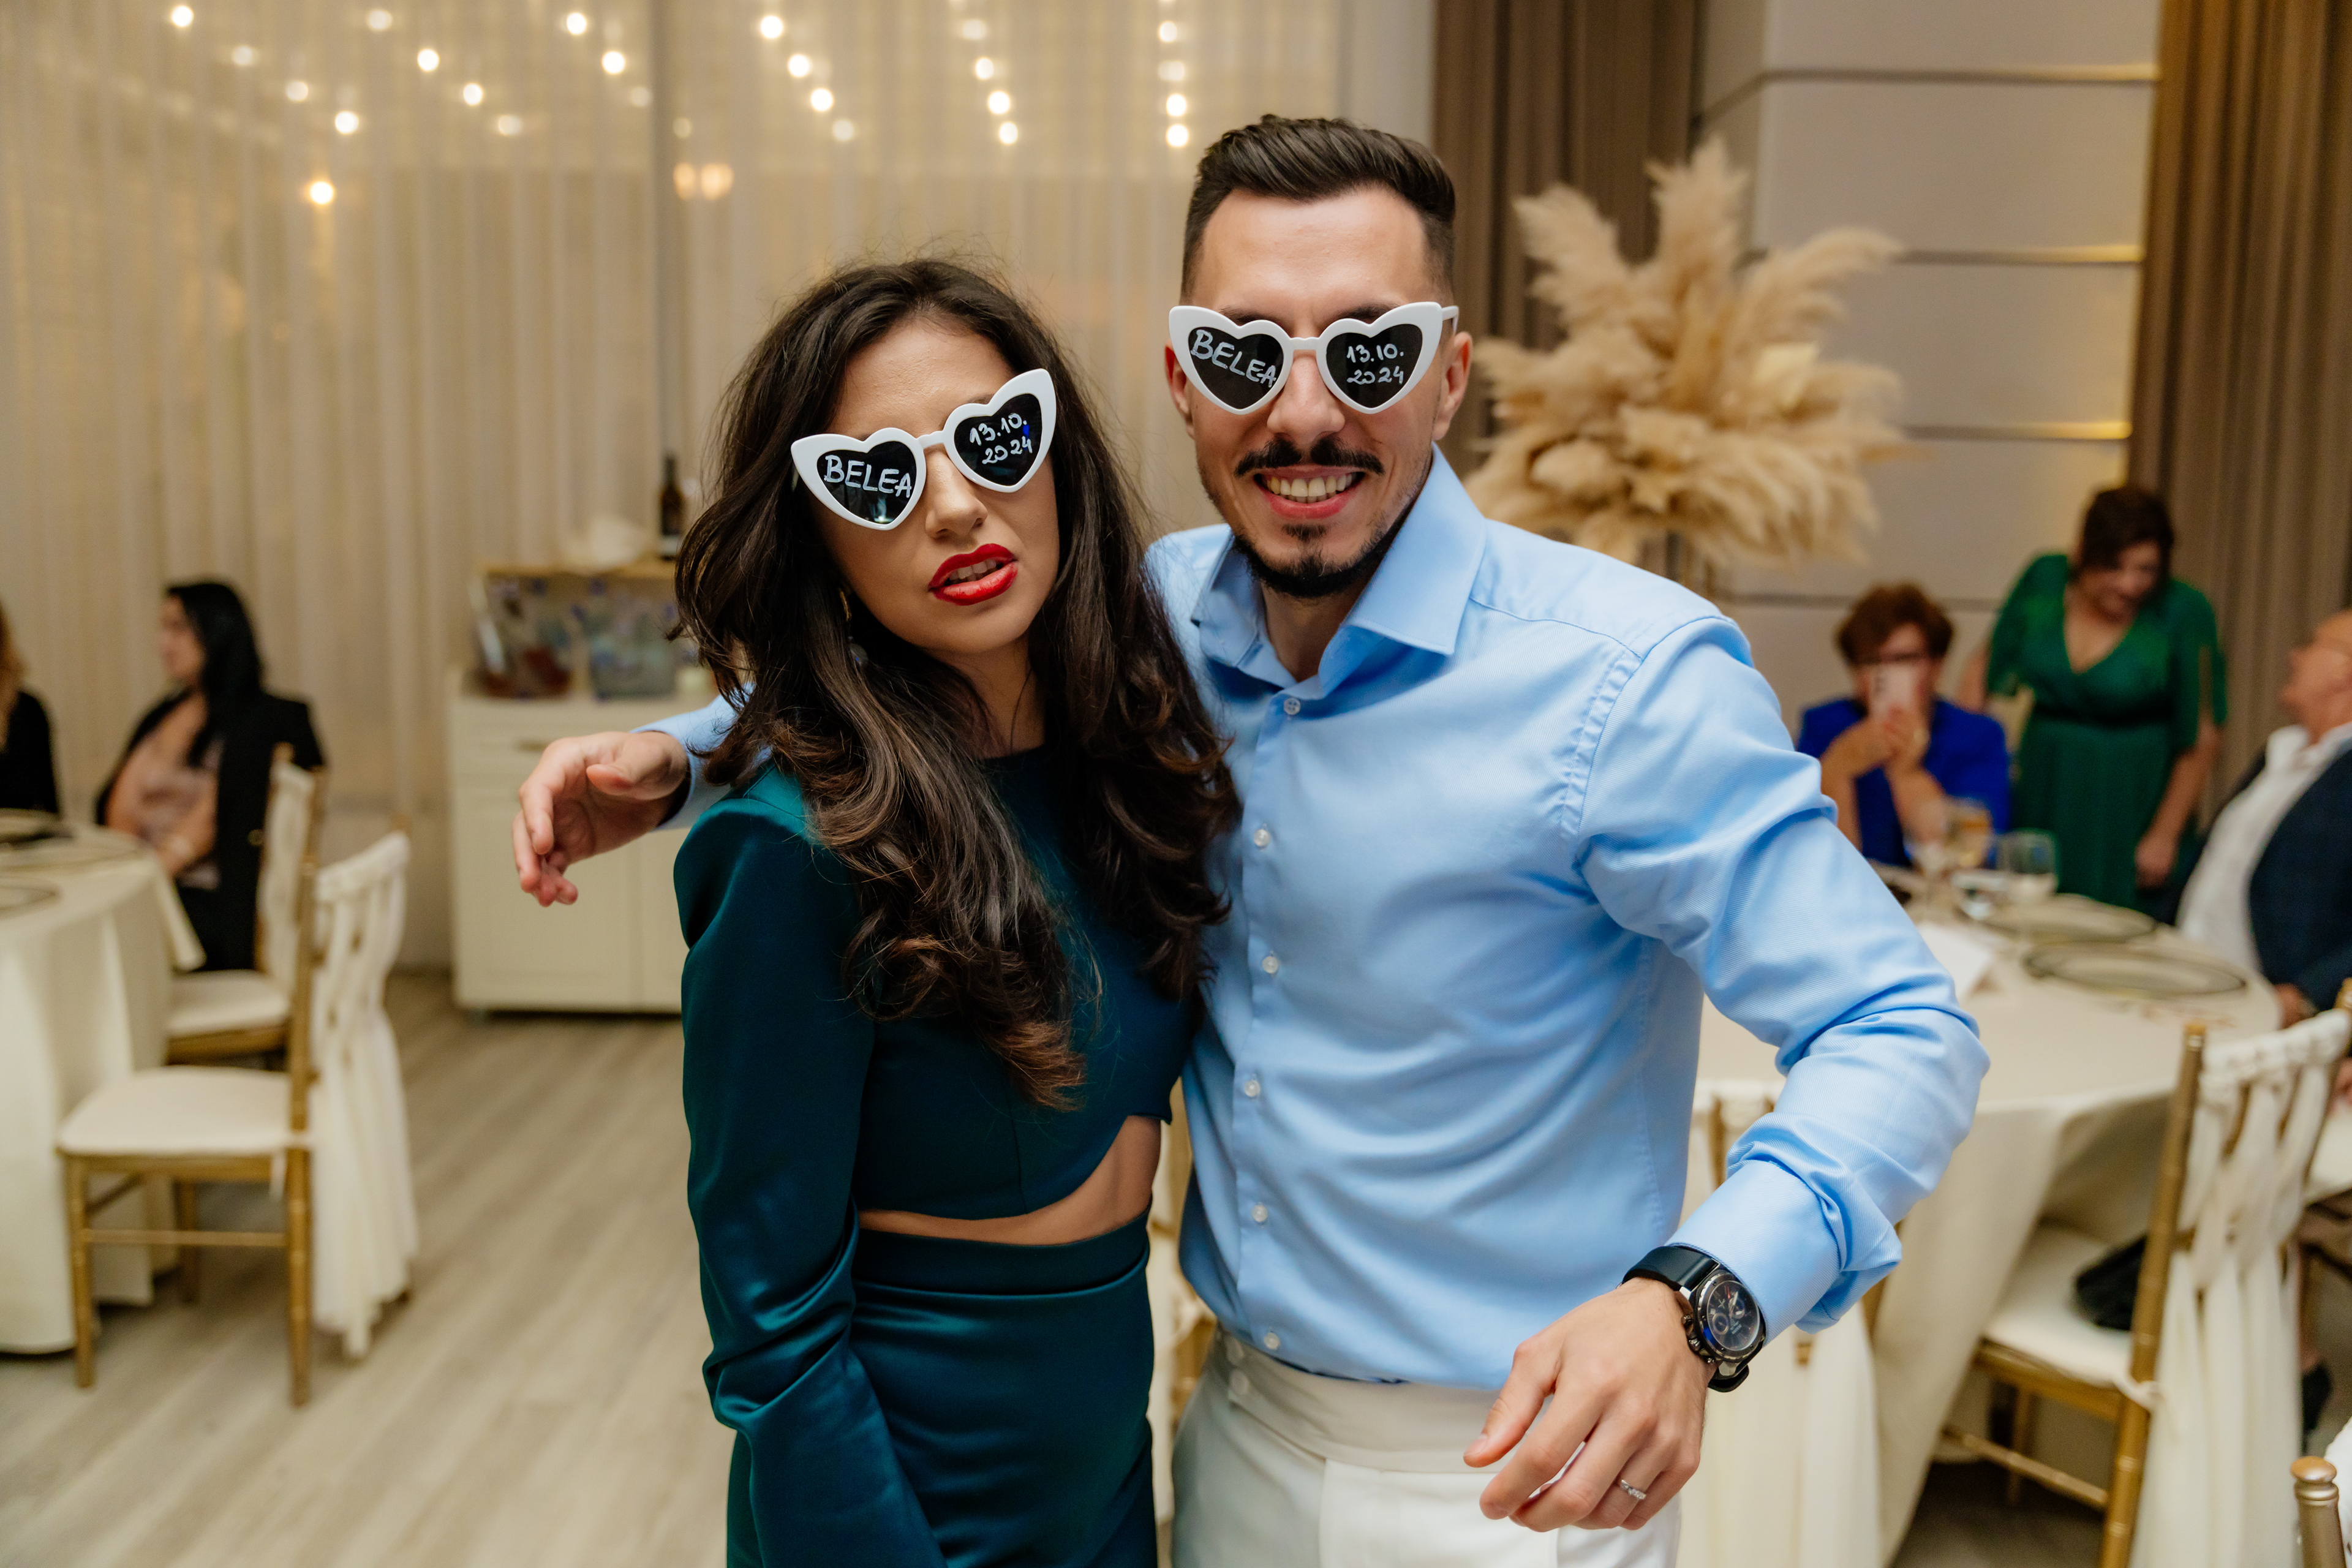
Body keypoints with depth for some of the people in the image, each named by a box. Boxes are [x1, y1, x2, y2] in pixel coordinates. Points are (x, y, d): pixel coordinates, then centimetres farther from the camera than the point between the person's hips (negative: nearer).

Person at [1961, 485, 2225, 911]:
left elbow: (2203, 739, -9)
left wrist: (2164, 835, -8)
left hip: (2133, 809, -3)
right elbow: (1986, 667, 10)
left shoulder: (2183, 612, -13)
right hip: (2043, 803, 3)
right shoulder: (2044, 581, -3)